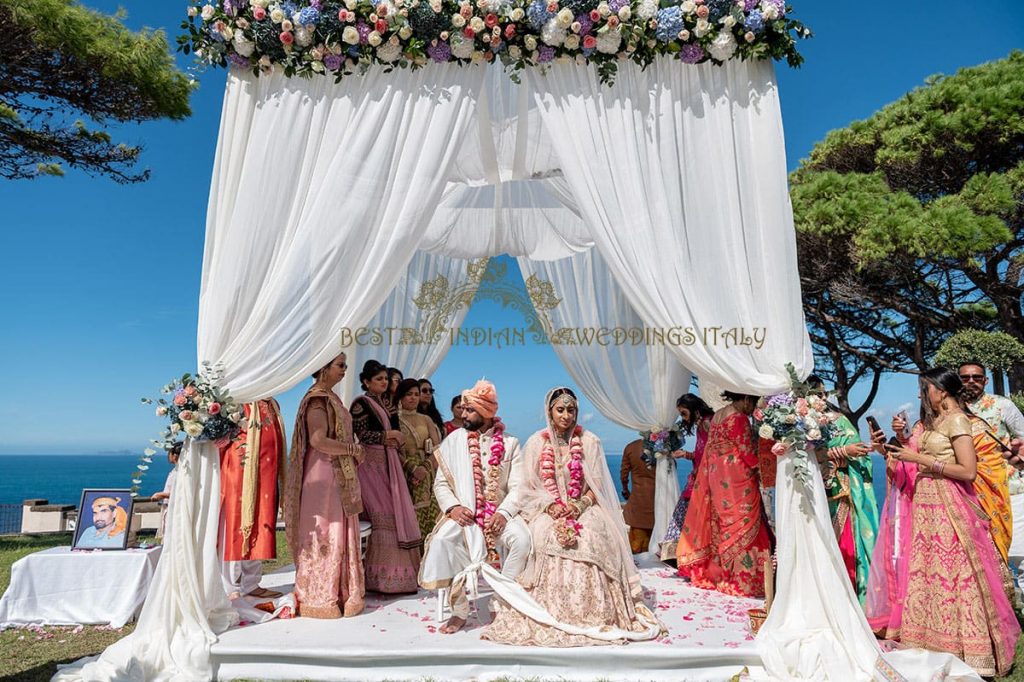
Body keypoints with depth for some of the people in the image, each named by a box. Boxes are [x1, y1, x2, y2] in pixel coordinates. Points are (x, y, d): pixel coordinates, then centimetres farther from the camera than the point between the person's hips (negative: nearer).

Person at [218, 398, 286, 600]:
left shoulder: (271, 406, 14)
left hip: (264, 479, 7)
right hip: (240, 477, -6)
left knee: (258, 530, 10)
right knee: (236, 529, 2)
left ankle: (251, 584, 19)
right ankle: (233, 587, 11)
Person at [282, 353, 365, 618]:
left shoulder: (330, 397, 15)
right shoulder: (317, 399, -14)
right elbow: (318, 441, -25)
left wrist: (353, 452, 3)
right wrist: (353, 450, -14)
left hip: (339, 474, 9)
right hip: (324, 474, -9)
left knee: (338, 532, 13)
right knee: (325, 534, 0)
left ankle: (338, 593, 24)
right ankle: (320, 598, 13)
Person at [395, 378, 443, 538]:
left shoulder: (425, 419, 16)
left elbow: (438, 447, 8)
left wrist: (425, 467, -8)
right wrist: (413, 468, -16)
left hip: (428, 475, 3)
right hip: (405, 474, -3)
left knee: (431, 518, -5)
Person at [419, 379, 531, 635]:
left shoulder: (510, 443, 5)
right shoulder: (454, 440, 7)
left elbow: (517, 486, -1)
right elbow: (441, 483, 6)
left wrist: (504, 512, -19)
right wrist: (453, 506, -14)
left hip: (500, 513, 0)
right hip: (464, 513, 0)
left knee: (522, 539, -30)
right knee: (444, 539, -31)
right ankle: (459, 610, -15)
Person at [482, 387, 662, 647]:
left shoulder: (589, 442, 6)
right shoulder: (536, 443, 6)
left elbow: (597, 486, 4)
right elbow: (529, 487, 4)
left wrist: (579, 505, -14)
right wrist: (551, 506, -13)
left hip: (583, 508, 0)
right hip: (548, 510, 0)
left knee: (590, 537, -30)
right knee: (544, 535, -31)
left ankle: (591, 614, -20)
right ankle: (548, 617, -22)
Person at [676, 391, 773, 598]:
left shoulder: (717, 416, 11)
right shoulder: (739, 418, -14)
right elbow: (747, 452, -14)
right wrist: (760, 468, 2)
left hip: (717, 478, 8)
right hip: (736, 479, -8)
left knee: (722, 524, 15)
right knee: (741, 525, 0)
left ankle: (716, 572, 24)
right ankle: (742, 579, 6)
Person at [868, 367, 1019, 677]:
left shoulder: (956, 420, -9)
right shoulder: (931, 421, 16)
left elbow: (968, 471, -17)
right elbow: (916, 457, 14)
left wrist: (921, 458, -18)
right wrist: (904, 440, 1)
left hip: (946, 508, -8)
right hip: (923, 505, 8)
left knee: (949, 573, -3)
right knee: (925, 571, 10)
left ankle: (960, 643, 7)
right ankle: (932, 638, 19)